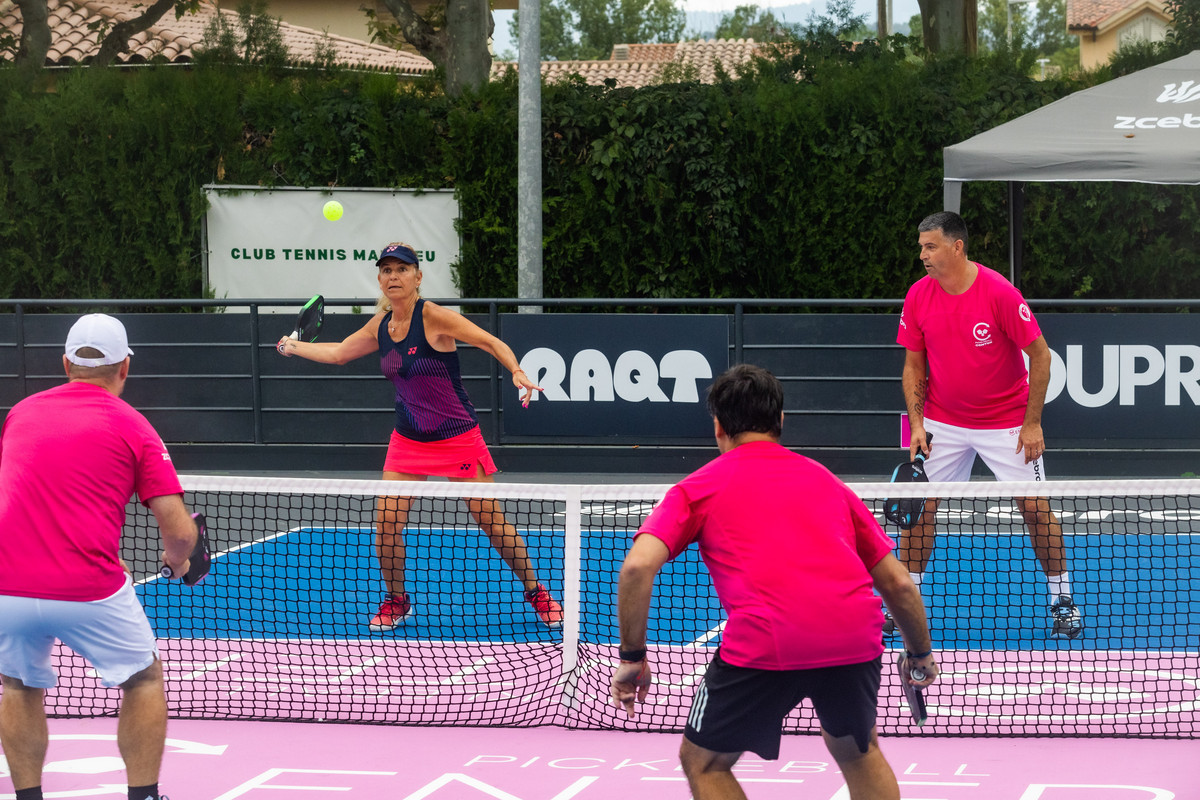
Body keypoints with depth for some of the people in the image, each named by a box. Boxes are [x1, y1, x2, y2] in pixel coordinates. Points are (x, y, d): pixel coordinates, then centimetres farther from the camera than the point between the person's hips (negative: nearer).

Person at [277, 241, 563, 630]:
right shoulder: (381, 325, 3)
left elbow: (491, 343, -19)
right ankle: (396, 601, 17)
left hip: (458, 436, -5)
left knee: (492, 523, -3)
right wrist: (294, 347, 26)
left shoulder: (433, 316, -16)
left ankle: (536, 593, 17)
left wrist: (517, 372, -35)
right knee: (386, 525, -6)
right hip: (408, 440, 5)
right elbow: (338, 352, 20)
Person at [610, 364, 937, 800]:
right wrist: (921, 653, 41)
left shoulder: (698, 487, 17)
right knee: (857, 750, 32)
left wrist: (632, 657, 9)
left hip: (764, 644, -4)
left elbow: (637, 567, 0)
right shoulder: (827, 481, 26)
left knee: (703, 762, 18)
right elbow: (898, 583, 26)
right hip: (856, 639, 4)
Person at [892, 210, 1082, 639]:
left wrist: (1032, 423, -13)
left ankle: (1062, 599, 11)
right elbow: (913, 364, 5)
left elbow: (1040, 354, -13)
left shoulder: (1000, 293, -19)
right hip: (943, 422, 3)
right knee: (920, 504, -2)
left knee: (1034, 507, -4)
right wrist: (917, 423, -5)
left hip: (1006, 422, -3)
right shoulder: (918, 296, -6)